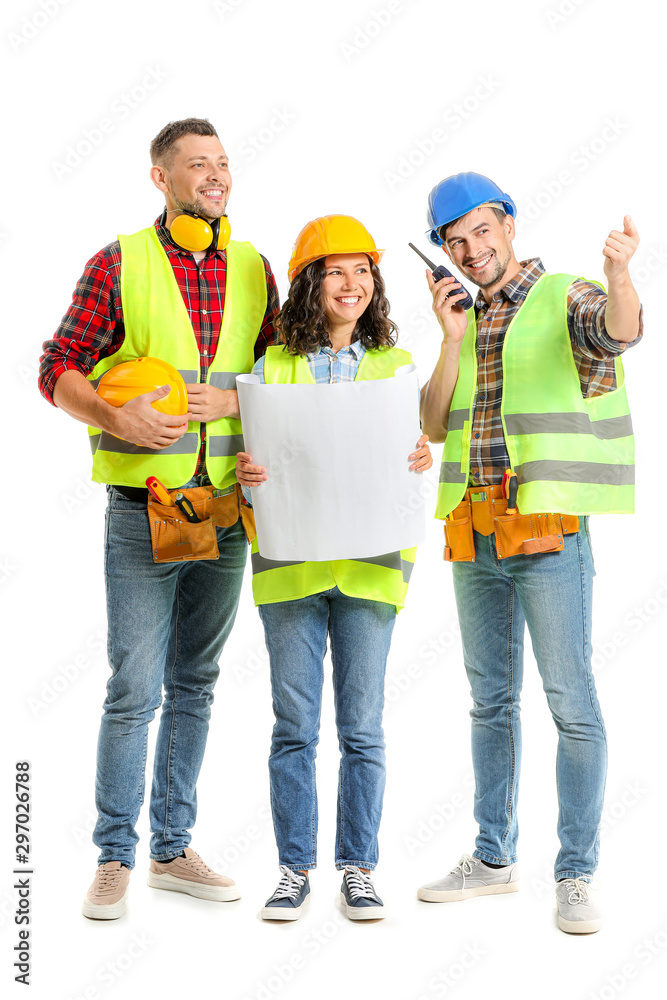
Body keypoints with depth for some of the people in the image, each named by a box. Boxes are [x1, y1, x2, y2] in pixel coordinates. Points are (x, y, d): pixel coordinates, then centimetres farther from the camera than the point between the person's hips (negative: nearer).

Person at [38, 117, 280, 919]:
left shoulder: (253, 269, 8)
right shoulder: (119, 265, -2)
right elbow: (58, 370, -3)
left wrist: (232, 399, -8)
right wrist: (116, 418, -21)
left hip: (226, 512, 4)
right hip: (142, 510, -4)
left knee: (194, 685, 12)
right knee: (134, 688, -3)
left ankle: (173, 849, 24)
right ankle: (114, 858, 13)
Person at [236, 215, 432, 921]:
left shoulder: (395, 366, 10)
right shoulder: (272, 367, 9)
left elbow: (412, 453, 8)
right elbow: (253, 455, 10)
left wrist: (424, 460, -15)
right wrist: (245, 473, -13)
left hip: (369, 563, 0)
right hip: (290, 564, 0)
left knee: (362, 728, 3)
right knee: (294, 726, 4)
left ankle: (358, 869, 16)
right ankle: (295, 868, 16)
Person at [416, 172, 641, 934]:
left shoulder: (566, 299, -3)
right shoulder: (466, 320, 15)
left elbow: (620, 331, -27)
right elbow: (433, 426, 8)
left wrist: (619, 275, -48)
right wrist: (452, 339, -4)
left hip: (548, 529, -6)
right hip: (474, 532, 6)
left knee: (571, 701, -5)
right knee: (490, 698, 13)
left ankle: (575, 877, 5)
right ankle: (494, 858, 25)